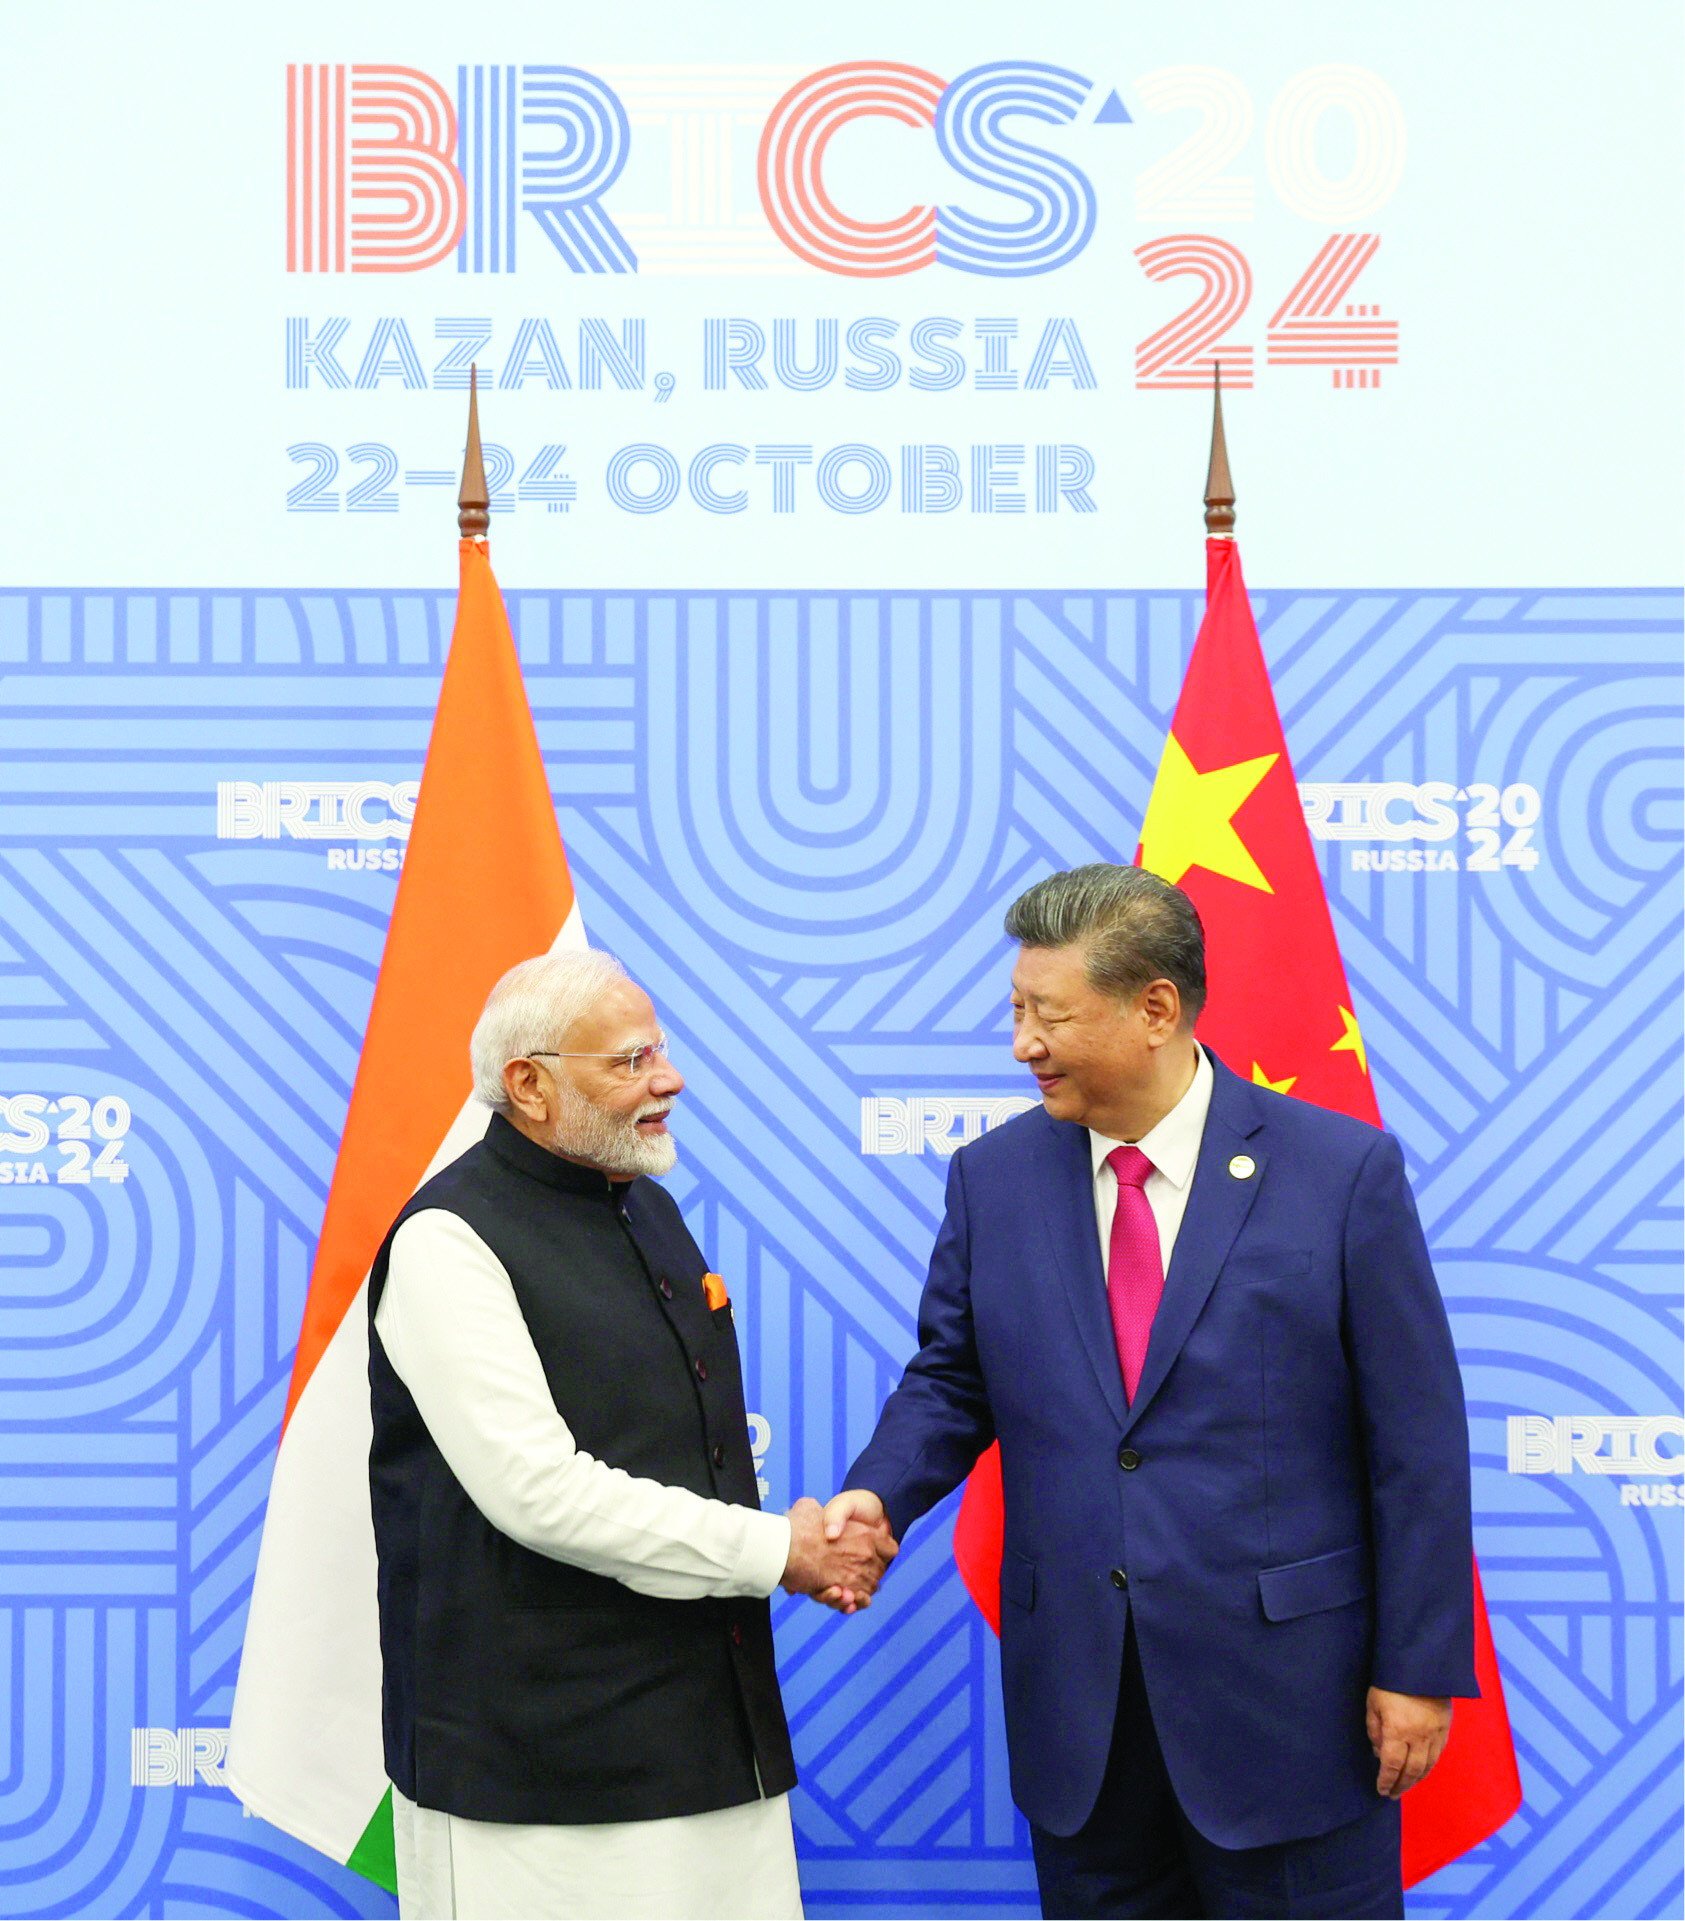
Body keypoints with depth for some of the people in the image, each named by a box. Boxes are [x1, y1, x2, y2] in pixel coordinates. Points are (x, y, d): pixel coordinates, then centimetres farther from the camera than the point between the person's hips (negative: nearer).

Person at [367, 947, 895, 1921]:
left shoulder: (650, 1209, 16)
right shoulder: (452, 1239, -11)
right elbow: (535, 1491, -20)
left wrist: (819, 1546, 3)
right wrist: (774, 1551, -14)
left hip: (712, 1725, 8)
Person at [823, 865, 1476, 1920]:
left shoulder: (1345, 1170, -7)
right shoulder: (992, 1177, 4)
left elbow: (1418, 1438, -6)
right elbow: (950, 1380, 11)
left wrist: (1420, 1668, -6)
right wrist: (879, 1492, -10)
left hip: (1283, 1683, -3)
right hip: (1074, 1692, 3)